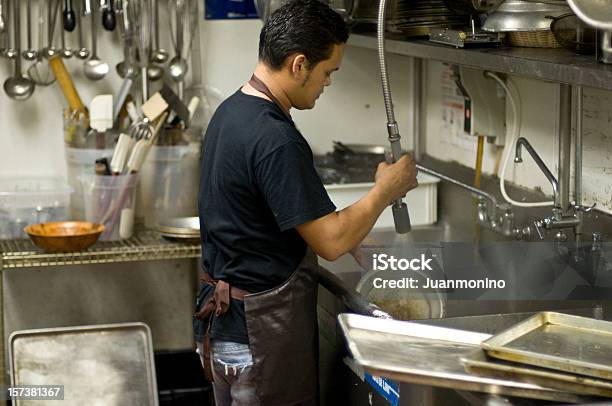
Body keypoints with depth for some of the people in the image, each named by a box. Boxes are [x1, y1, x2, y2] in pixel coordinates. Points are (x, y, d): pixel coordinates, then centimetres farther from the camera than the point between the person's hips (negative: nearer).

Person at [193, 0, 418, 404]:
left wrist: (349, 232, 12)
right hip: (261, 329, -10)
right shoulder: (276, 140, -25)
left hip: (225, 314, 10)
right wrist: (385, 191, -8)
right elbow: (331, 242, -23)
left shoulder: (231, 110, 6)